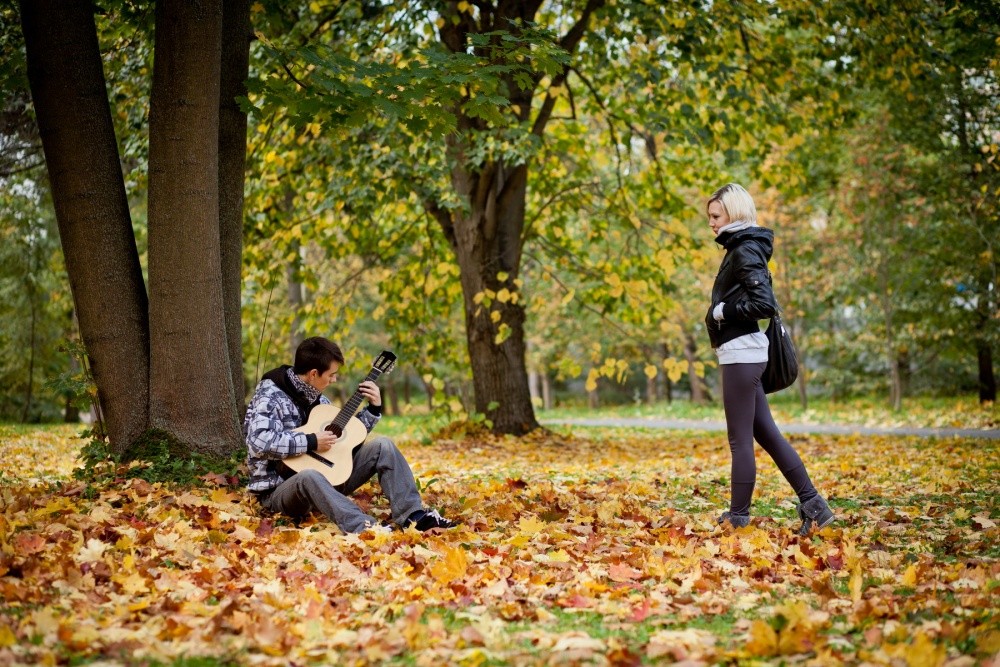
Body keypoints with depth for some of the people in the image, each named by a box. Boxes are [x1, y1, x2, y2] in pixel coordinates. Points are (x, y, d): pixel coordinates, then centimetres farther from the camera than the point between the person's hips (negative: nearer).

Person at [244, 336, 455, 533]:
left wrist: (373, 408, 7)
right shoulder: (271, 396, -14)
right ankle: (365, 528, -59)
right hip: (281, 490, -7)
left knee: (381, 446, -4)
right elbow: (259, 441, -31)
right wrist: (310, 442, -27)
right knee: (309, 477, -43)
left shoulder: (316, 398, 11)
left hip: (325, 475, 8)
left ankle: (413, 515, -18)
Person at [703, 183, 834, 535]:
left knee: (740, 440, -3)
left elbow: (764, 304, -22)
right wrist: (721, 313, 4)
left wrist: (722, 312, -13)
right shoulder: (741, 249, 16)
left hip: (741, 352, -10)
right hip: (743, 352, 10)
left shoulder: (745, 251, -13)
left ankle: (737, 518, 3)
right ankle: (813, 505, 13)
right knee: (766, 434, 11)